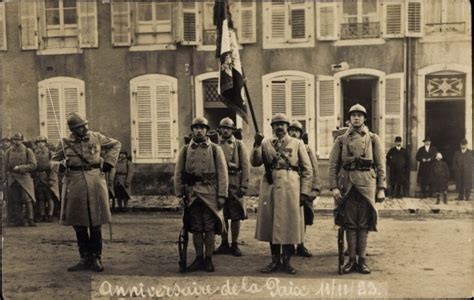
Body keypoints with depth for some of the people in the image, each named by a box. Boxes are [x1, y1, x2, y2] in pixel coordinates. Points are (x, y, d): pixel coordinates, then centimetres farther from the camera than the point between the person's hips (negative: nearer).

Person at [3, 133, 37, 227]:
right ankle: (18, 221, 10)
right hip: (12, 179, 3)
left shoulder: (28, 151, 2)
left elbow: (33, 165, -5)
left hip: (25, 178, -3)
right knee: (15, 201, 4)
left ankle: (30, 219, -2)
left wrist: (20, 168, -13)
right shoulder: (9, 152, 11)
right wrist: (6, 178, 11)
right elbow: (6, 166, 16)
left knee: (27, 199, -10)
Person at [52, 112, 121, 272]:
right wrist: (61, 165, -7)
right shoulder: (64, 143, 3)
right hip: (74, 185, 1)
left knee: (96, 224, 4)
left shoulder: (96, 137, 3)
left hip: (95, 183, 0)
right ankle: (84, 259, 19)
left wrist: (108, 161, 7)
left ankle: (96, 258, 15)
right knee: (78, 225, 6)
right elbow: (54, 161, 15)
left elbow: (115, 144, 18)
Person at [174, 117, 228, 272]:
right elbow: (178, 173, 7)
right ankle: (199, 258, 17)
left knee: (209, 228, 1)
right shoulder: (185, 150, 8)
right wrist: (179, 194, 0)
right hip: (192, 194, 2)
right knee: (196, 228, 7)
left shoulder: (215, 149, 3)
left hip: (210, 194, -2)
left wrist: (222, 195, -8)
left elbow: (222, 173, -1)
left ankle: (208, 259, 11)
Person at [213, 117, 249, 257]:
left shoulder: (239, 145, 3)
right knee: (222, 216, 7)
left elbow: (245, 167, -2)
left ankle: (235, 245, 11)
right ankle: (224, 244, 17)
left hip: (235, 185, -2)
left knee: (236, 216, 2)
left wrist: (243, 186, -9)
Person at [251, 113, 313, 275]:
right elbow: (255, 163, 0)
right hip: (270, 187, 2)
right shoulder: (265, 143, 12)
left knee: (289, 224, 0)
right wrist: (256, 145, -13)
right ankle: (275, 260, 18)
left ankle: (286, 261, 13)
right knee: (270, 223, 6)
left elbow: (307, 170, 4)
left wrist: (305, 192, -5)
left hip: (290, 188, -2)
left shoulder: (298, 143, 8)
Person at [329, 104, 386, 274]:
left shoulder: (373, 139, 8)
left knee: (364, 223, 2)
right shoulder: (341, 140, 9)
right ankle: (352, 259, 11)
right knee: (350, 223, 4)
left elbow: (381, 165, 5)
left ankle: (362, 260, 10)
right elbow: (333, 165, 4)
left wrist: (381, 188, -2)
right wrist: (334, 187, -7)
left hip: (366, 184, 0)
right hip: (347, 184, 1)